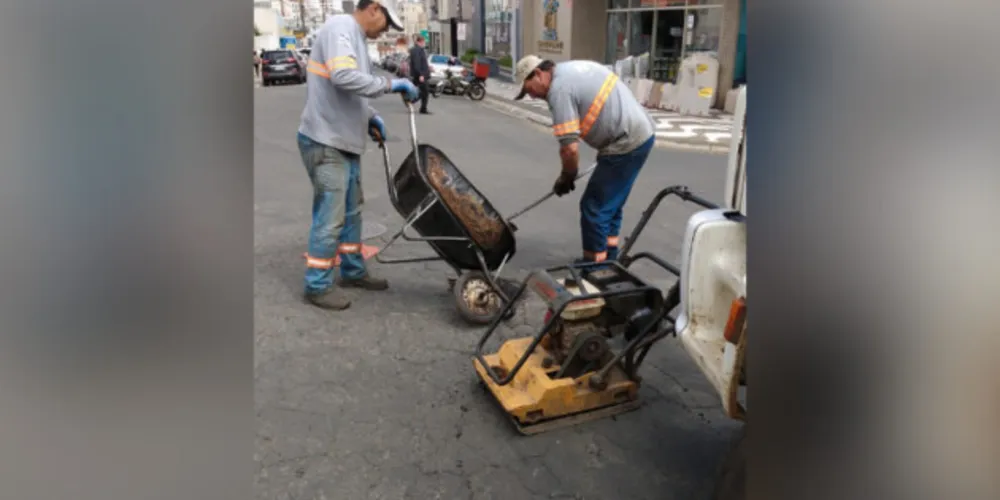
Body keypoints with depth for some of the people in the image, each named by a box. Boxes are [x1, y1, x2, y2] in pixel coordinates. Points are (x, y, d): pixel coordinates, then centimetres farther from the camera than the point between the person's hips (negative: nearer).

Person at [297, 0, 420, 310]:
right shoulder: (340, 27, -14)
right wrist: (391, 85, -23)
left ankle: (353, 271, 30)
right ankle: (317, 285, 9)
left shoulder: (356, 36, 16)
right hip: (326, 142, -10)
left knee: (350, 212, 17)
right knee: (330, 216, -4)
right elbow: (343, 77, -30)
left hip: (345, 141, 10)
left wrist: (370, 117, 8)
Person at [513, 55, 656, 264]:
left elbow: (570, 148, -20)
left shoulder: (559, 89, -16)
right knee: (609, 203, 21)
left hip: (627, 144, -10)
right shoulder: (573, 67, 14)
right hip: (643, 132, 10)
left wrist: (567, 178, -2)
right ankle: (608, 258, 31)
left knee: (594, 206, -1)